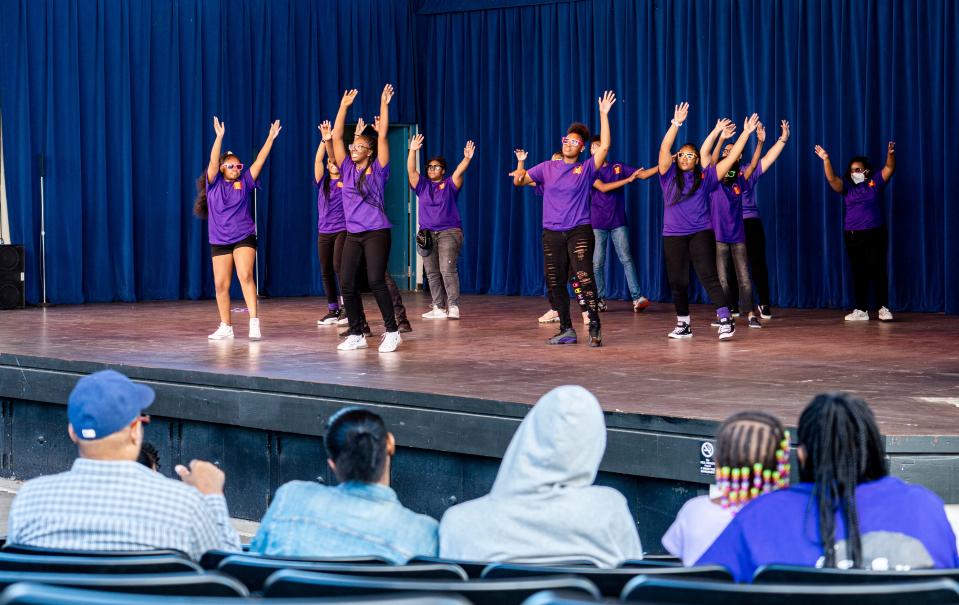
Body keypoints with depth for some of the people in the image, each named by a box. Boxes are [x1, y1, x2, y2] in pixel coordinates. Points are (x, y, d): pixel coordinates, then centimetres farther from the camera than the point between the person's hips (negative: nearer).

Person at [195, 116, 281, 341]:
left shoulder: (245, 182, 3)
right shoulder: (214, 184, 2)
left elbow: (260, 160, -2)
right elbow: (213, 161, -11)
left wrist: (271, 137, -9)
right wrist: (219, 136, -23)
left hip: (244, 237, -2)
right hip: (219, 240, 2)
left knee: (246, 276, -20)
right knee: (221, 284, 4)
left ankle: (254, 322, -26)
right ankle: (226, 327, 16)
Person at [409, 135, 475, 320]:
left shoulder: (449, 185, 5)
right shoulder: (422, 186, 12)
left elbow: (459, 172, -12)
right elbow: (411, 171, 0)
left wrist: (467, 159, -31)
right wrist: (413, 151, -14)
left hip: (449, 233, -4)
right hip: (427, 234, 4)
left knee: (447, 270, -15)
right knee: (432, 273, 3)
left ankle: (453, 307, -16)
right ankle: (438, 308, 6)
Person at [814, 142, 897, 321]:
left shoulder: (875, 183, 4)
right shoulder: (846, 186, 6)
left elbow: (889, 168, -7)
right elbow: (832, 179, -10)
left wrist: (890, 154, -26)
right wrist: (826, 160, -24)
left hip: (876, 234, -2)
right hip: (853, 236, 2)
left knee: (878, 270, -2)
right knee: (859, 272, 5)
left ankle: (883, 308, 2)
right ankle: (861, 310, 8)